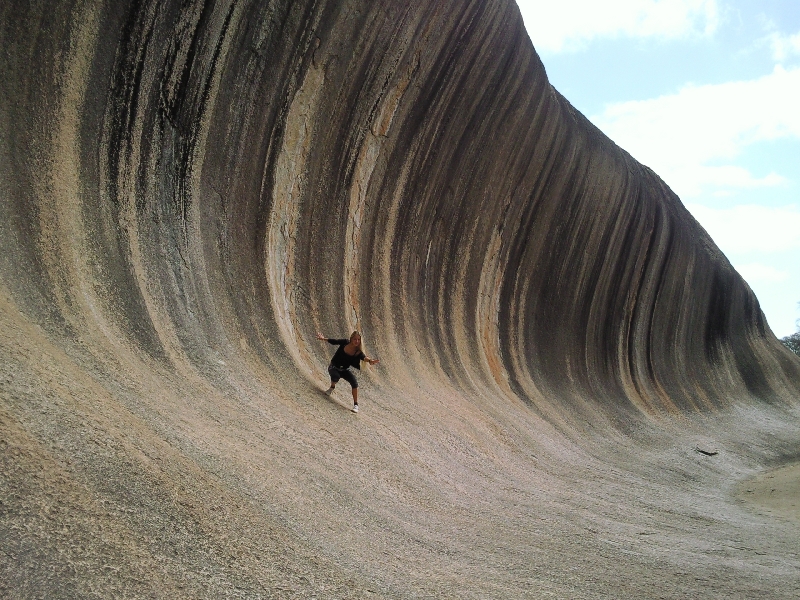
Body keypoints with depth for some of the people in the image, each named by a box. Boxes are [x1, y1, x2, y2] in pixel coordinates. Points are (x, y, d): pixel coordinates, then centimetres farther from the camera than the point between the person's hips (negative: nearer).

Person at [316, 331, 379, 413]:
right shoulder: (345, 343, -18)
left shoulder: (358, 352, -18)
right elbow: (333, 341, -3)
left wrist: (370, 360, -57)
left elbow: (364, 357, -37)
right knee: (336, 376, -34)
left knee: (354, 382, -22)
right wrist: (323, 338, -9)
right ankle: (332, 387, 3)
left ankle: (356, 405, -13)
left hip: (345, 370, 1)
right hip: (334, 367, -1)